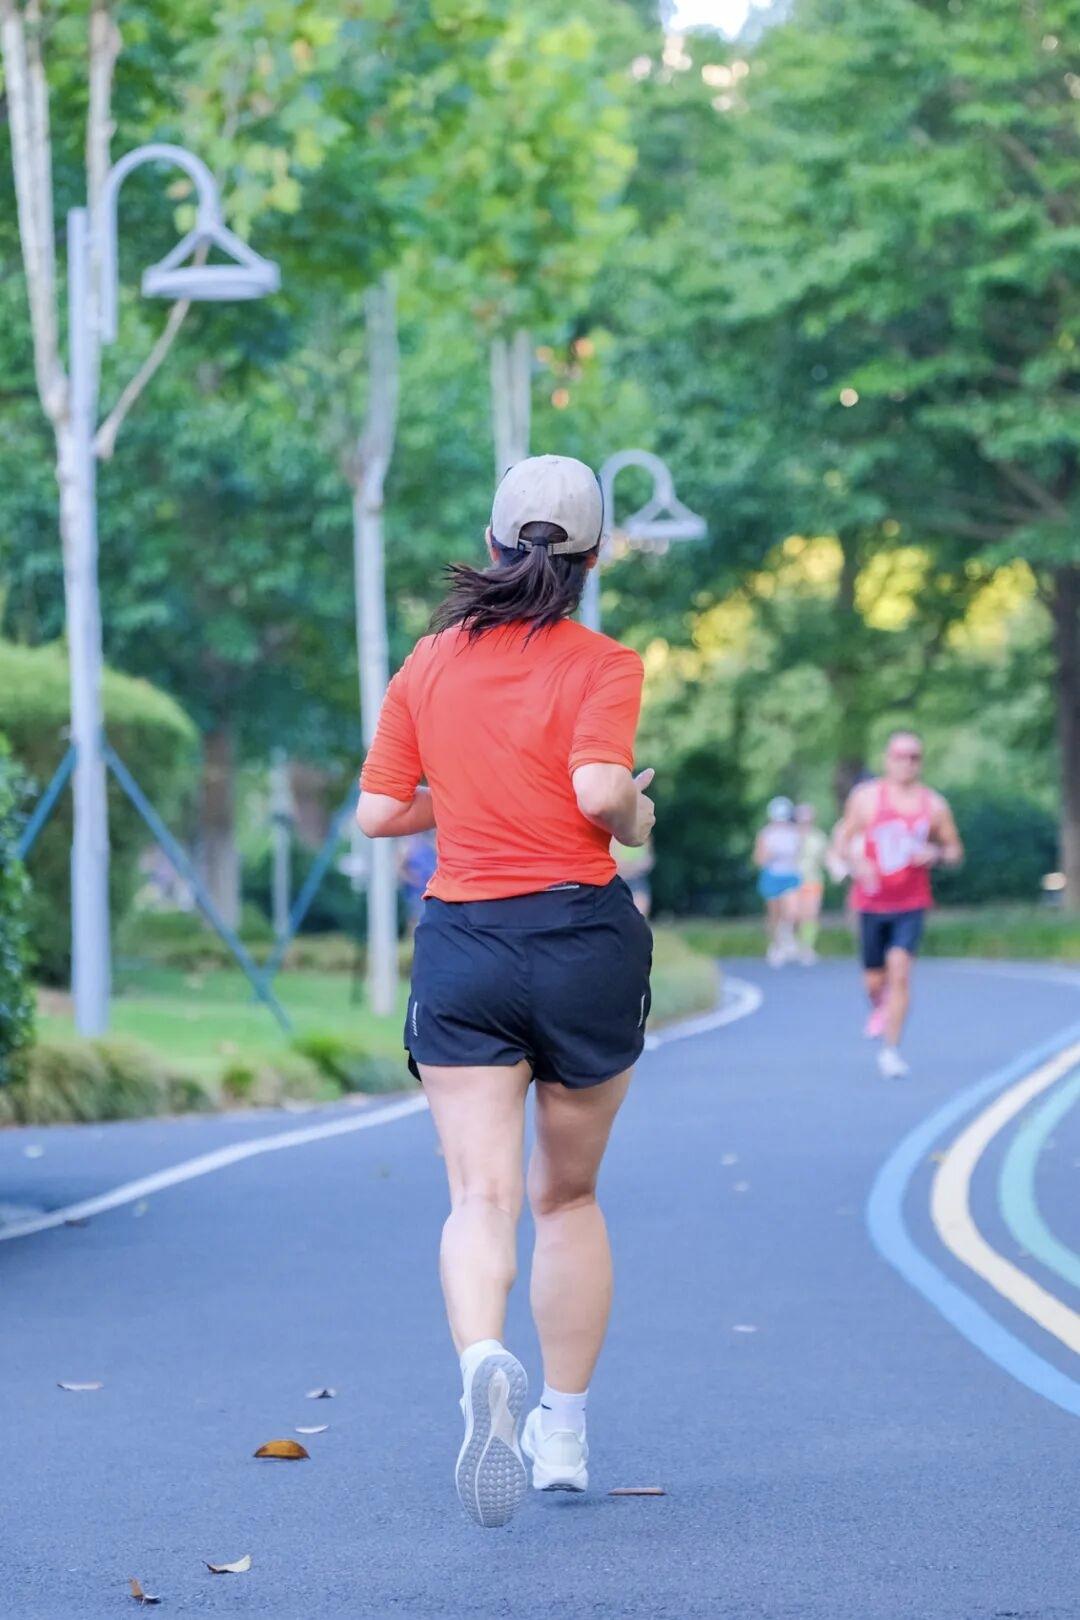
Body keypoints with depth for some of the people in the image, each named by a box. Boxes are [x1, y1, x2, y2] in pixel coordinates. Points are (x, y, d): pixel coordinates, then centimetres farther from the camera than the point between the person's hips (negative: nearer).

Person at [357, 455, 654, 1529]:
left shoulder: (428, 664, 7)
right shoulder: (602, 667, -4)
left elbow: (378, 812, 6)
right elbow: (598, 790, -20)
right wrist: (635, 818, 1)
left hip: (460, 945, 1)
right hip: (583, 937, -1)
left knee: (481, 1196, -6)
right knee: (568, 1197, 15)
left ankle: (485, 1366, -35)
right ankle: (563, 1432, 19)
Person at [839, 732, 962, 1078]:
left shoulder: (934, 805, 1)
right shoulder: (866, 796, -2)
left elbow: (955, 851, 9)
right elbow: (846, 839, 6)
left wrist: (936, 855, -13)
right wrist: (858, 863, -15)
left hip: (911, 905, -1)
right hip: (871, 902, 1)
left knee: (900, 971, -16)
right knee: (875, 980, 7)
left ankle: (891, 1050, -11)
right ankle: (879, 1010, 44)